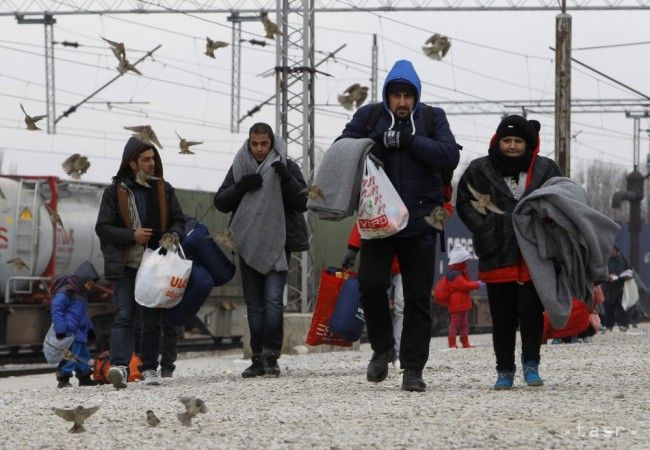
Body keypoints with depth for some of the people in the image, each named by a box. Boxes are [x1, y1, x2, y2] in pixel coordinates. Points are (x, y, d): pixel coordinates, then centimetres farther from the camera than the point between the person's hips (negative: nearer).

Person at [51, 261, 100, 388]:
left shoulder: (80, 294, 21)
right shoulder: (65, 292, -12)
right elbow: (56, 310, -18)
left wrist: (90, 328, 28)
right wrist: (60, 330, -22)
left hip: (80, 334, 10)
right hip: (68, 333, -10)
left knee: (84, 356, 15)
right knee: (69, 355, -12)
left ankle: (85, 378, 26)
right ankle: (63, 380, -8)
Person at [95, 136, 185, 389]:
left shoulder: (163, 189, 9)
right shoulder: (115, 191, -2)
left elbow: (178, 219, 16)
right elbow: (103, 228, -3)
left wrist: (174, 235, -7)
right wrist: (132, 236, -15)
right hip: (126, 266, -4)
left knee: (152, 320, 8)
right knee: (124, 316, -14)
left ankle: (149, 368, 15)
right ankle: (119, 366, -24)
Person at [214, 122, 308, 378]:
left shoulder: (286, 167, 1)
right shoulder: (239, 168, 9)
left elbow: (303, 203, -5)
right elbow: (220, 203, 6)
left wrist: (288, 180, -21)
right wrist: (240, 187, -11)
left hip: (278, 244, -3)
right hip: (249, 245, 3)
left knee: (273, 298, -15)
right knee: (254, 303, 5)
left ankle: (271, 357, -15)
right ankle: (258, 359, 10)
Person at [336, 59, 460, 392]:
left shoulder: (432, 118, 4)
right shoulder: (369, 116, 6)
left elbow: (450, 156, -10)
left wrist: (409, 140, -18)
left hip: (419, 223, 0)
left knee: (418, 298, 2)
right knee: (371, 283, -15)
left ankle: (413, 368, 10)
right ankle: (382, 348, 8)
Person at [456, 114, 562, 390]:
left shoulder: (545, 170, 5)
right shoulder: (479, 171, 3)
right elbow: (465, 203, 8)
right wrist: (485, 229, -5)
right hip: (498, 257, 0)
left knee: (531, 310, -5)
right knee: (502, 315, 4)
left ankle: (531, 364, 10)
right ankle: (505, 370, 12)